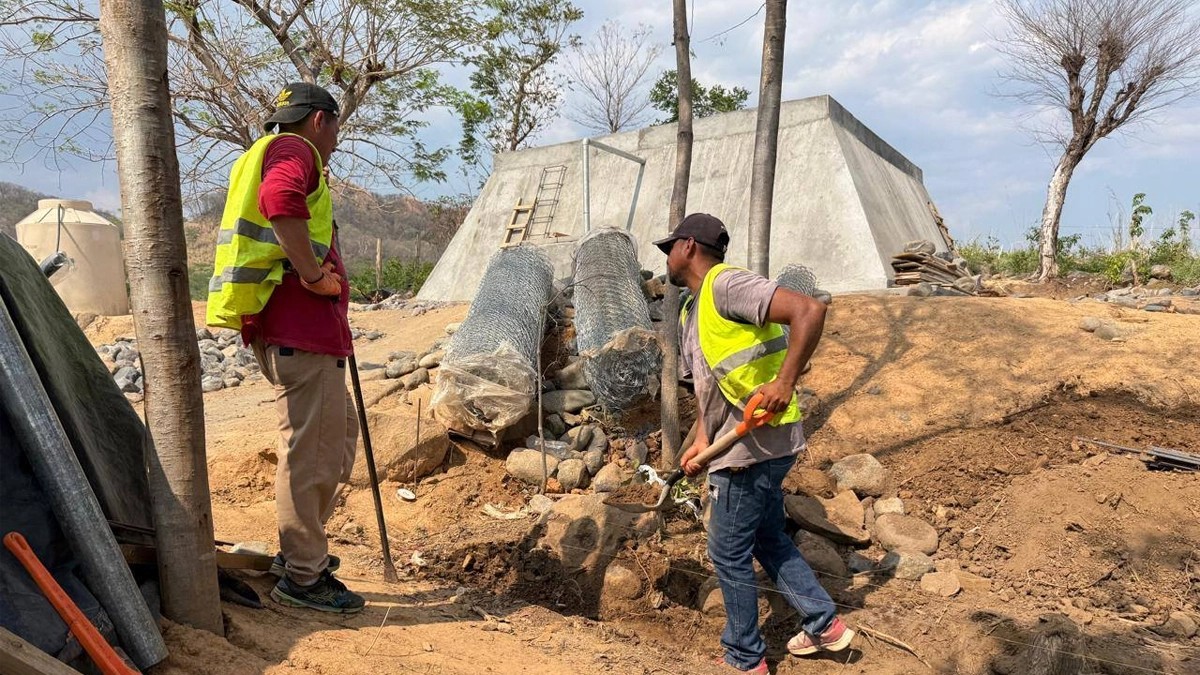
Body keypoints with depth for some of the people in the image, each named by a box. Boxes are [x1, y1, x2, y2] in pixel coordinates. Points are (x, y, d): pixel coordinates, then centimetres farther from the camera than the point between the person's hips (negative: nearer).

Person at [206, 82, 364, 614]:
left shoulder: (266, 154, 28)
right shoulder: (294, 149, -4)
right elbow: (281, 199, -28)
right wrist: (314, 275, -21)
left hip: (280, 328, 11)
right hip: (302, 328, -11)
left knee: (341, 432, 18)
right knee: (311, 449, -5)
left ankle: (300, 548, 27)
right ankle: (302, 577, 5)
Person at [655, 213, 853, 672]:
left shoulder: (725, 284, -16)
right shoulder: (690, 313, 15)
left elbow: (809, 310, -25)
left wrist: (784, 382, -29)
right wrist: (701, 441, 5)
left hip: (755, 441, -10)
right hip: (738, 442, 10)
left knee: (728, 552, 4)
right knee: (767, 539, 22)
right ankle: (824, 625, 34)